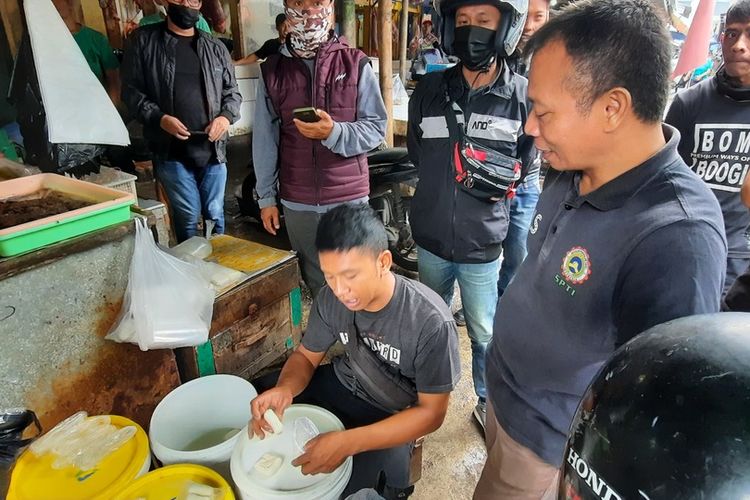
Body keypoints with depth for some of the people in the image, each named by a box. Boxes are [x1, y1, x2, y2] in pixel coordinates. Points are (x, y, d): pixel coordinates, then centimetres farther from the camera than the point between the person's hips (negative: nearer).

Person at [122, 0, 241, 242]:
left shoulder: (215, 47, 10)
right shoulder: (143, 40, 2)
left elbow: (232, 91, 14)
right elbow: (131, 90, 1)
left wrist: (226, 116, -7)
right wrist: (159, 118, -15)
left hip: (212, 147, 3)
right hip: (171, 150, -2)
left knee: (215, 213, 11)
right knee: (188, 215, 3)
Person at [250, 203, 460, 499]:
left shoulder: (431, 322, -31)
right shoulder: (331, 299, -17)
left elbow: (432, 413, -24)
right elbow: (306, 355, -2)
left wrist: (347, 443, -36)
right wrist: (285, 389, -27)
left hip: (392, 415, -4)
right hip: (343, 385, 5)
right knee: (256, 398, 2)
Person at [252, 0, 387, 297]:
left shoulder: (355, 64, -2)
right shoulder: (272, 70, 4)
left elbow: (377, 127, -3)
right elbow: (265, 139, 6)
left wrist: (334, 133, -21)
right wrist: (266, 197, 5)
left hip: (349, 197, -1)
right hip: (297, 202, 2)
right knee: (316, 283, 14)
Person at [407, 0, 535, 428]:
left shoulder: (525, 96, -11)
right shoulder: (430, 90, -2)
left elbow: (524, 164, 4)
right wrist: (443, 188, 5)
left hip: (482, 244, -3)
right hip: (431, 237, 4)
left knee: (485, 333, 11)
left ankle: (488, 401, 37)